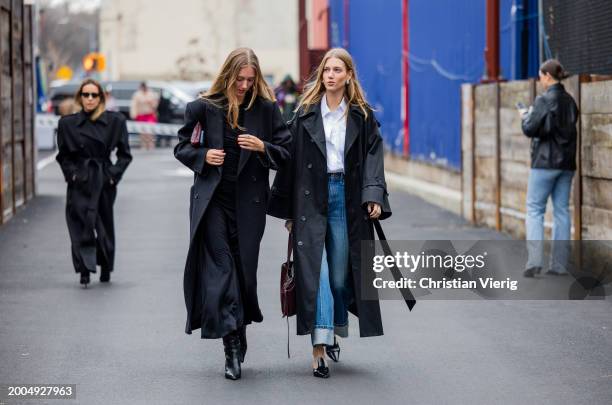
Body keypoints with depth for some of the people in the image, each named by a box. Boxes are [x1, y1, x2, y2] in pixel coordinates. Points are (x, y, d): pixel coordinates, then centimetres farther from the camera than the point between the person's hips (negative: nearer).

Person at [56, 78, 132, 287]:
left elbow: (125, 154, 5)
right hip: (79, 184, 0)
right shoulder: (68, 123, 3)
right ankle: (84, 271, -12)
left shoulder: (115, 121, 0)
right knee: (81, 225, -12)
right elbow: (63, 156, 12)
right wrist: (71, 174, -3)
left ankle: (105, 269, 26)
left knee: (105, 225, 7)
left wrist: (114, 174, -5)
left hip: (104, 182, 0)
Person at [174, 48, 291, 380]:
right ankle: (232, 345, -12)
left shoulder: (265, 109, 2)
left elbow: (286, 153, 5)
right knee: (219, 266, -10)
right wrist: (203, 156, -8)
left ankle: (238, 333, 23)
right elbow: (182, 147, 12)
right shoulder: (204, 108, 1)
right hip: (212, 200, -1)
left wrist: (262, 147, -14)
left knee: (244, 268, 4)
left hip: (248, 202, 1)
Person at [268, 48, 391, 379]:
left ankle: (334, 332, 26)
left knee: (341, 272, 5)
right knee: (315, 270, -10)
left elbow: (372, 157, 1)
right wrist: (286, 209, 4)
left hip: (346, 197, 1)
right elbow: (291, 161, 7)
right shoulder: (306, 115, 7)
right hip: (310, 199, -1)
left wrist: (374, 197, -14)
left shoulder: (362, 117, 7)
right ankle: (319, 345, -17)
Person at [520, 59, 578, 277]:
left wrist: (526, 116, 7)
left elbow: (530, 129, -14)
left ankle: (535, 260, -13)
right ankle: (560, 264, 8)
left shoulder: (544, 100, -13)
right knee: (562, 211, 8)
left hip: (545, 162, -7)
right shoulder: (570, 101, 9)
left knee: (534, 209, -2)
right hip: (566, 162, 7)